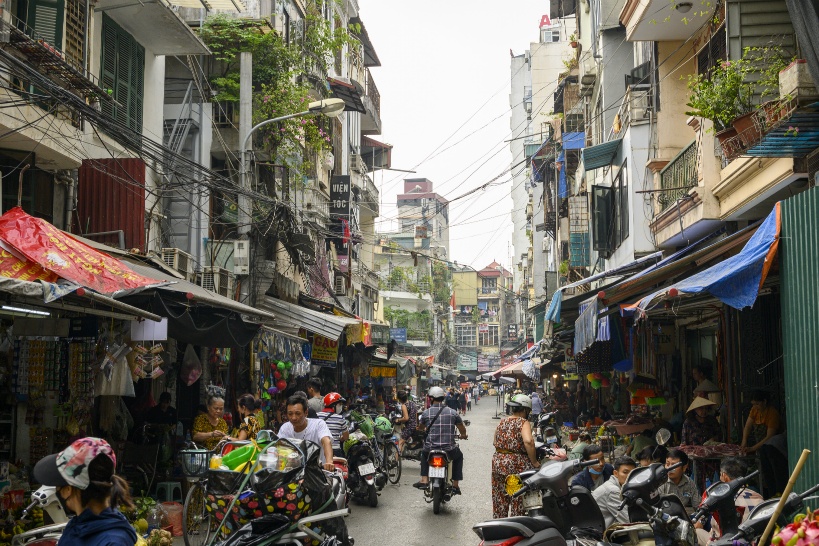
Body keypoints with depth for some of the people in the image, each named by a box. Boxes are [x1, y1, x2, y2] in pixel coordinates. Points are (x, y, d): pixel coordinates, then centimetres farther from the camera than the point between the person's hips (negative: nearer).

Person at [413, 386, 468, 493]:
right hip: (449, 450, 0)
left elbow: (420, 428, 18)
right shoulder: (452, 412, 0)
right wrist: (463, 435, 33)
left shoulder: (426, 413, 0)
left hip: (431, 449, 0)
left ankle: (424, 480, 24)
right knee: (459, 457, 33)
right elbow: (462, 429, 9)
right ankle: (455, 485, 25)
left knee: (424, 454, 36)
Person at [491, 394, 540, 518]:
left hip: (498, 463, 6)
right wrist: (534, 462, -19)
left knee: (499, 501, 14)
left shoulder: (502, 422, 10)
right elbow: (528, 441, -26)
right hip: (517, 465, -6)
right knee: (518, 502, 3)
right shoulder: (523, 422, -9)